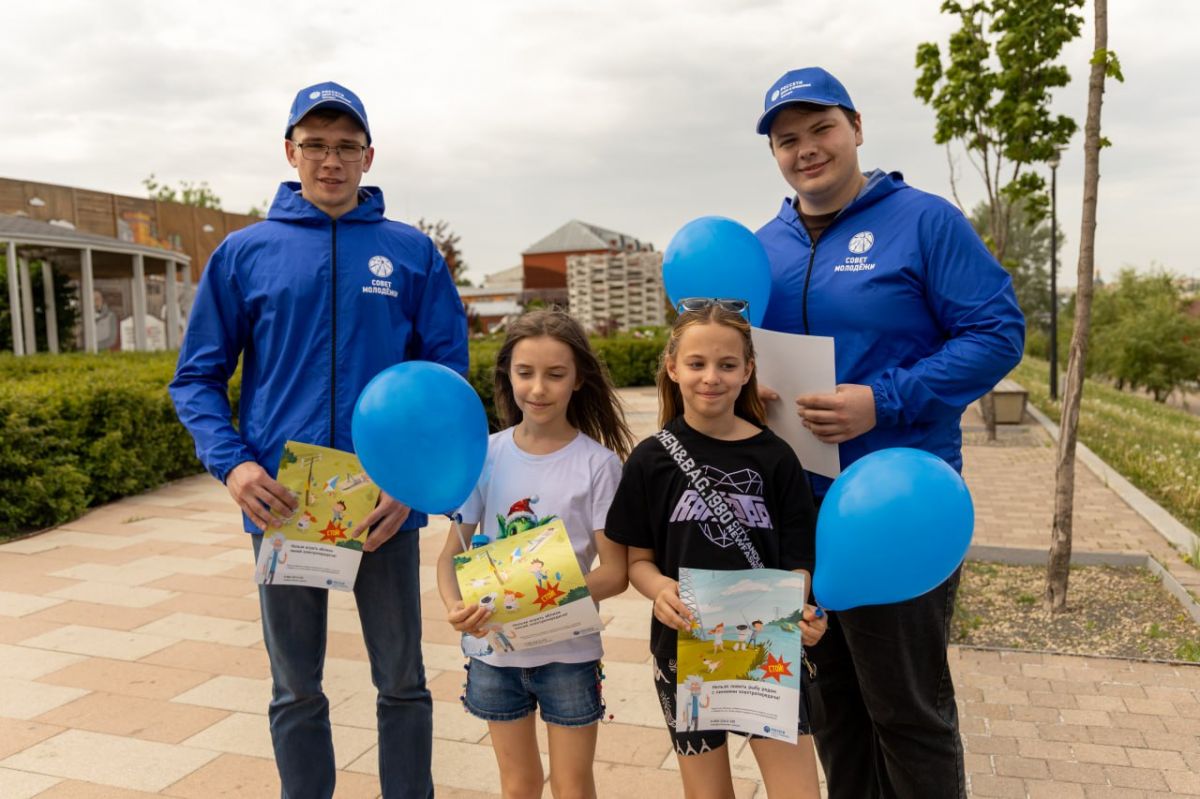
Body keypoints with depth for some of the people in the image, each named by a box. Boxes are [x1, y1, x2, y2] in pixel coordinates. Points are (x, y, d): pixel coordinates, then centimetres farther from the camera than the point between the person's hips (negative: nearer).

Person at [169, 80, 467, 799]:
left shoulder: (413, 253, 1)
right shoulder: (244, 253, 3)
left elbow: (449, 376, 0)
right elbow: (198, 377, 5)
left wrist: (415, 475, -13)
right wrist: (232, 464, -12)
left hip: (384, 502, 0)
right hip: (281, 502, 1)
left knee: (402, 682, 13)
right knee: (296, 692, 16)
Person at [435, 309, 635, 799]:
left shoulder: (598, 463, -13)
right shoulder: (486, 456, -6)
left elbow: (614, 572, -11)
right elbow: (452, 552, -2)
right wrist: (456, 607, -22)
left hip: (568, 652, -2)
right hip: (493, 650, 2)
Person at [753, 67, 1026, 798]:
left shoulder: (923, 221, -6)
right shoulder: (765, 247, 9)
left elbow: (999, 333, -11)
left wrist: (885, 403, -22)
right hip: (797, 504, 6)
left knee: (908, 706, 6)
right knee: (832, 696, 19)